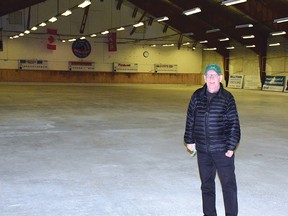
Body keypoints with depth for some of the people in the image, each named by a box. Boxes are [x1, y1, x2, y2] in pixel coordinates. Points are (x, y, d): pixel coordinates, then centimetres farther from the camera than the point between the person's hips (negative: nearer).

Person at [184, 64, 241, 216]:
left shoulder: (227, 98, -6)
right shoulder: (197, 96, 3)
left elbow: (234, 123, -5)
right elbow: (190, 119, 10)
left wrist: (231, 146, -8)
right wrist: (190, 140, 9)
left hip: (222, 150, -3)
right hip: (202, 149, 3)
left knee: (228, 183, 1)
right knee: (206, 183, 14)